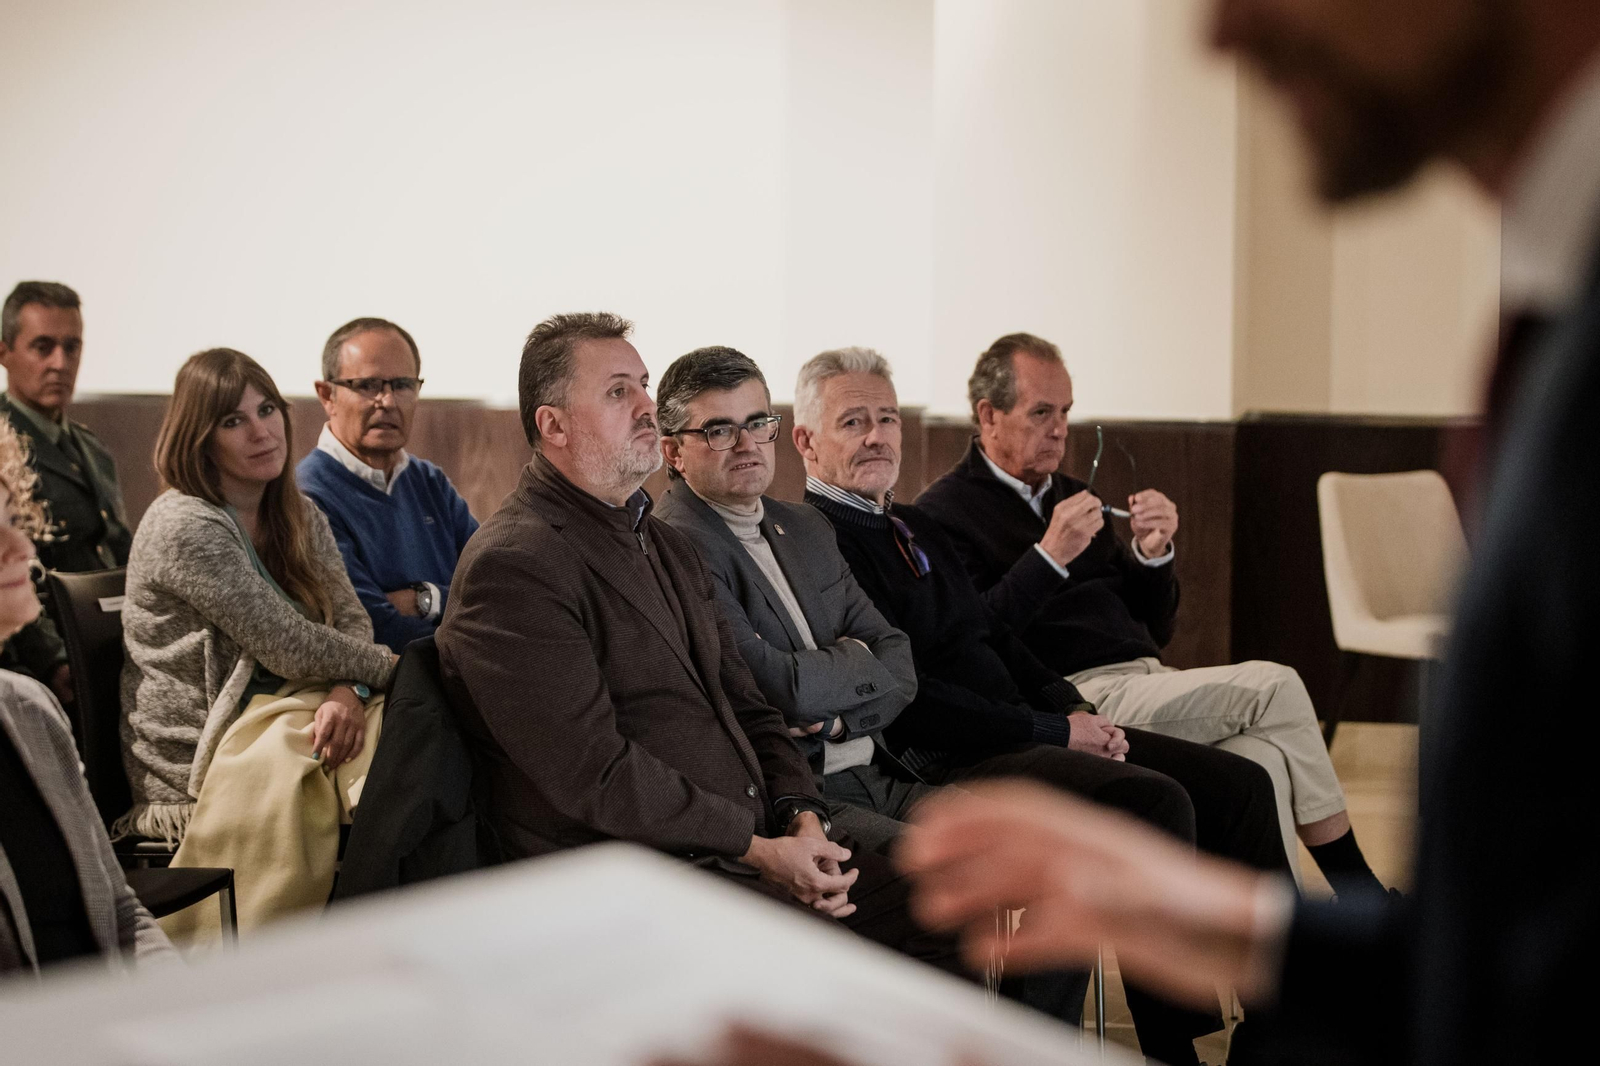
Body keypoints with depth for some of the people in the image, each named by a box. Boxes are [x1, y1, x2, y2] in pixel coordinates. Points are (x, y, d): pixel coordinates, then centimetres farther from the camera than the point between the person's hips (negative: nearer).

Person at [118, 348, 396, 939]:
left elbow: (350, 621, 4)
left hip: (286, 714, 8)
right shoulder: (184, 526, -15)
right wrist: (391, 669, -7)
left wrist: (348, 693, -18)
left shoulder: (299, 516, 13)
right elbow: (289, 647, -19)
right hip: (199, 755, -8)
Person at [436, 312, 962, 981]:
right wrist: (758, 850, -16)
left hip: (750, 842, 9)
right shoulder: (513, 567, -11)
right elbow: (595, 775, -18)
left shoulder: (666, 545, 20)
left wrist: (800, 818, 0)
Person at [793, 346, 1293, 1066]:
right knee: (1156, 801, -28)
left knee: (1237, 784, 0)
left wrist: (1075, 710, 4)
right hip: (947, 762, -10)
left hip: (1025, 730, 10)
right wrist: (1053, 732, -13)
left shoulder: (916, 527, 21)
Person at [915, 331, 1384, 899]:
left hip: (1146, 678, 7)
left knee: (1263, 762, -24)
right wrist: (1049, 556, -19)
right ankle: (1354, 886, -6)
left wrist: (1153, 555, 4)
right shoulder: (943, 512, 1)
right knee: (1275, 686, -17)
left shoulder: (1071, 495, 24)